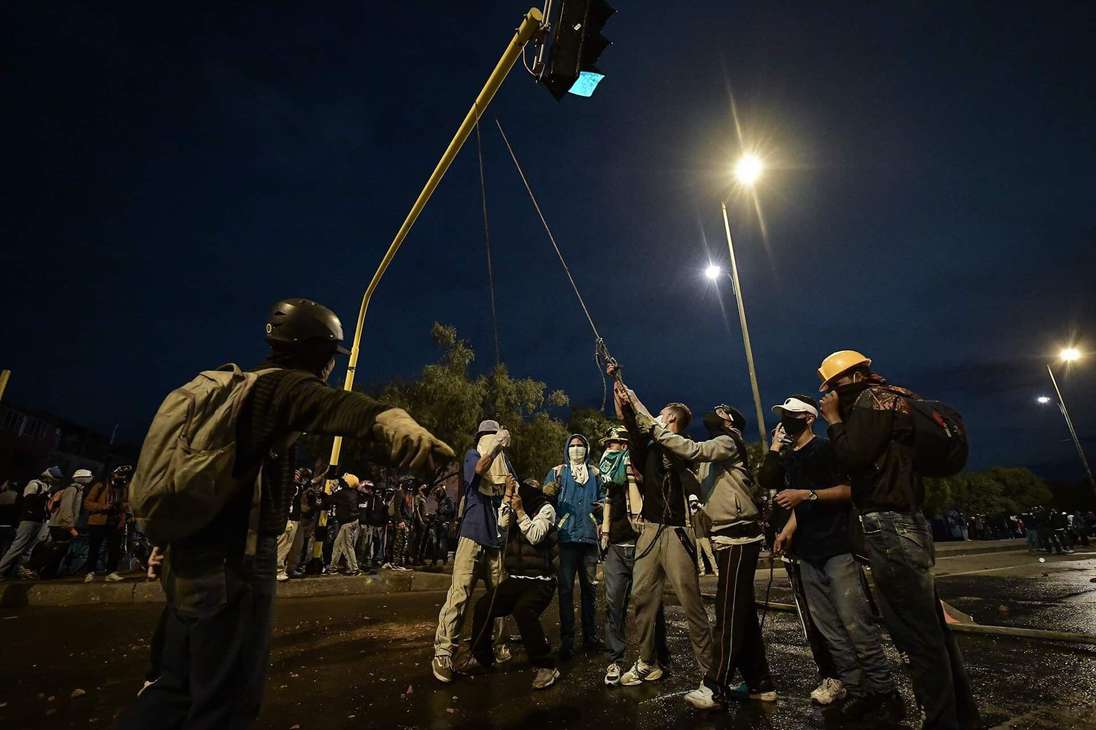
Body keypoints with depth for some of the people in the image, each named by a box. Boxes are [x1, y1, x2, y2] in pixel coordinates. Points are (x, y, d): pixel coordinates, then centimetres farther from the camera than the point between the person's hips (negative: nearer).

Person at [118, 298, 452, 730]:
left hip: (191, 556, 10)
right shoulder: (282, 384, -14)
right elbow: (329, 405, -39)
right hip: (234, 561, -10)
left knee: (176, 686, 22)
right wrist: (387, 420, -61)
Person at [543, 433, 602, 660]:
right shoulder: (557, 472, 7)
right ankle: (567, 639, 7)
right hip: (566, 537, -2)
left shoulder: (595, 473, 14)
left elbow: (603, 499, 20)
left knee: (590, 587, 9)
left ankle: (590, 635, 21)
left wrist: (601, 507, -2)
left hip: (589, 536, 3)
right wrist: (549, 492, -21)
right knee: (566, 588, -1)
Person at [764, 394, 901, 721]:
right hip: (808, 552, 7)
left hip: (837, 548, -7)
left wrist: (807, 494, -20)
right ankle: (856, 689, 18)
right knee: (829, 628, 9)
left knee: (855, 624, -9)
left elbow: (851, 489, -14)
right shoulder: (788, 458, 16)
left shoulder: (826, 449, -6)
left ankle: (885, 692, 4)